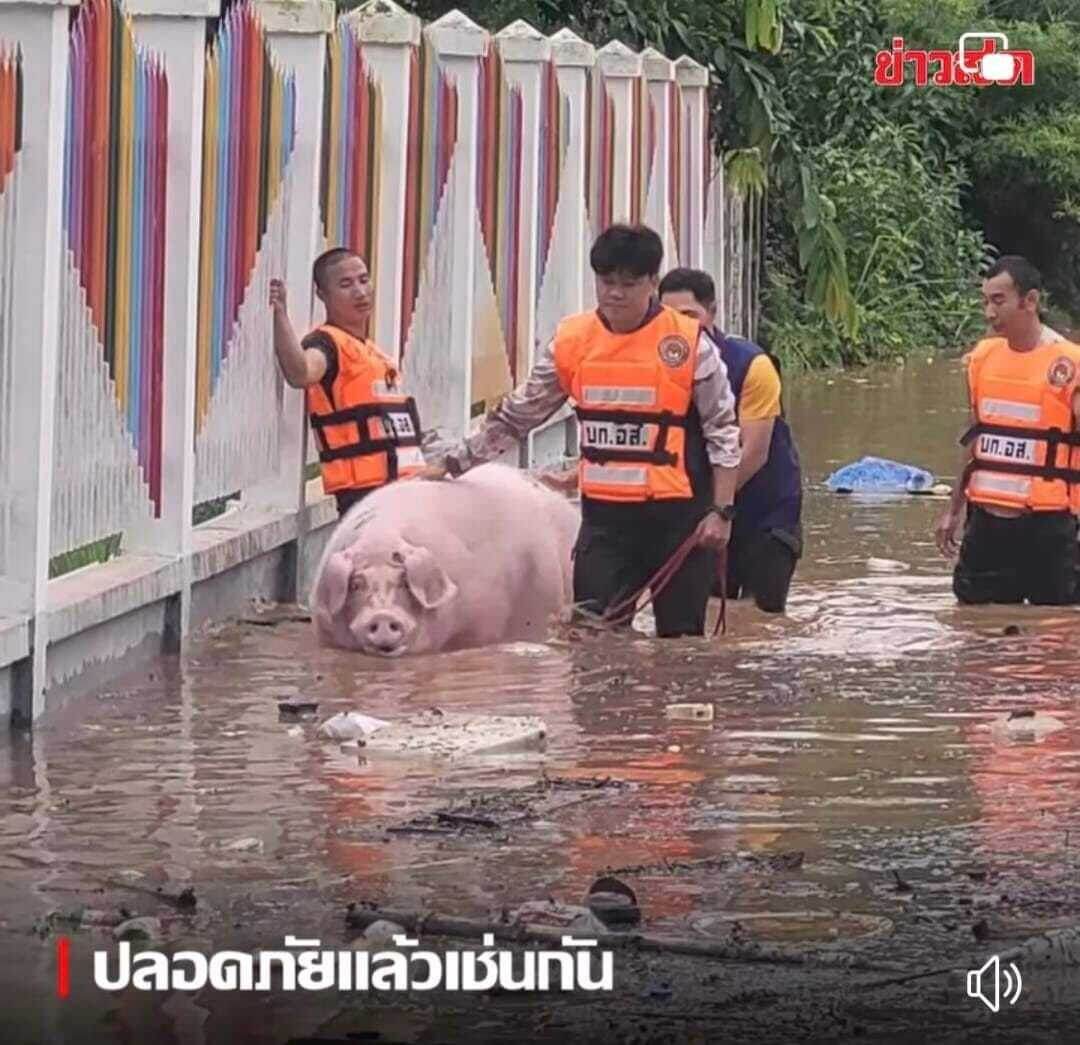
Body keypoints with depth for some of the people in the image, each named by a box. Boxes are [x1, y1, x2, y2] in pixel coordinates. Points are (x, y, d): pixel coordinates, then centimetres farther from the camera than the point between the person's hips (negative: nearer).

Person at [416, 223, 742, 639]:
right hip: (604, 514, 3)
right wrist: (452, 463, 10)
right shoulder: (572, 342, 4)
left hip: (676, 512, -3)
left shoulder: (689, 343, -5)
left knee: (681, 638, 3)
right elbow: (517, 415, 12)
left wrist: (721, 510, -7)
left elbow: (722, 431, -1)